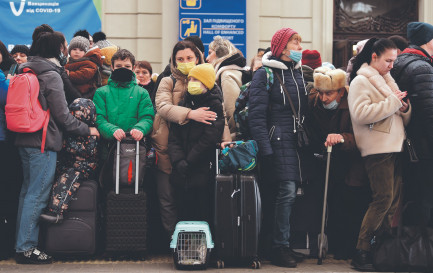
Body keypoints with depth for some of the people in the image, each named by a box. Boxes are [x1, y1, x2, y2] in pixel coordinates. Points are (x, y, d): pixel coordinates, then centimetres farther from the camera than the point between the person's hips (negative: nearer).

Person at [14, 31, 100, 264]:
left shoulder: (24, 72, 13)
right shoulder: (51, 75, -11)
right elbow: (62, 115, -12)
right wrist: (87, 130, -1)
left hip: (24, 140, 9)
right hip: (44, 141, -9)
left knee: (28, 191, 14)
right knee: (37, 194, -5)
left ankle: (23, 244, 19)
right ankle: (26, 247, -3)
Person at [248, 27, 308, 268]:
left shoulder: (298, 72, 17)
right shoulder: (265, 74, -4)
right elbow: (256, 116, -10)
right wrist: (265, 150, -16)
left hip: (297, 140, 6)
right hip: (278, 140, -6)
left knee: (288, 192, 7)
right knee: (287, 191, -12)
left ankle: (283, 245, 15)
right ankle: (279, 248, -4)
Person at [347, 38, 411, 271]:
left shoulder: (387, 81, 21)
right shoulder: (361, 81, -2)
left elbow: (404, 120, 24)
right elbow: (361, 113, -19)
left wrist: (404, 108, 1)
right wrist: (392, 102, -14)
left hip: (395, 148, 8)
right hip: (377, 149, -8)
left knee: (393, 201, 4)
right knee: (384, 199, -14)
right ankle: (361, 252, -8)